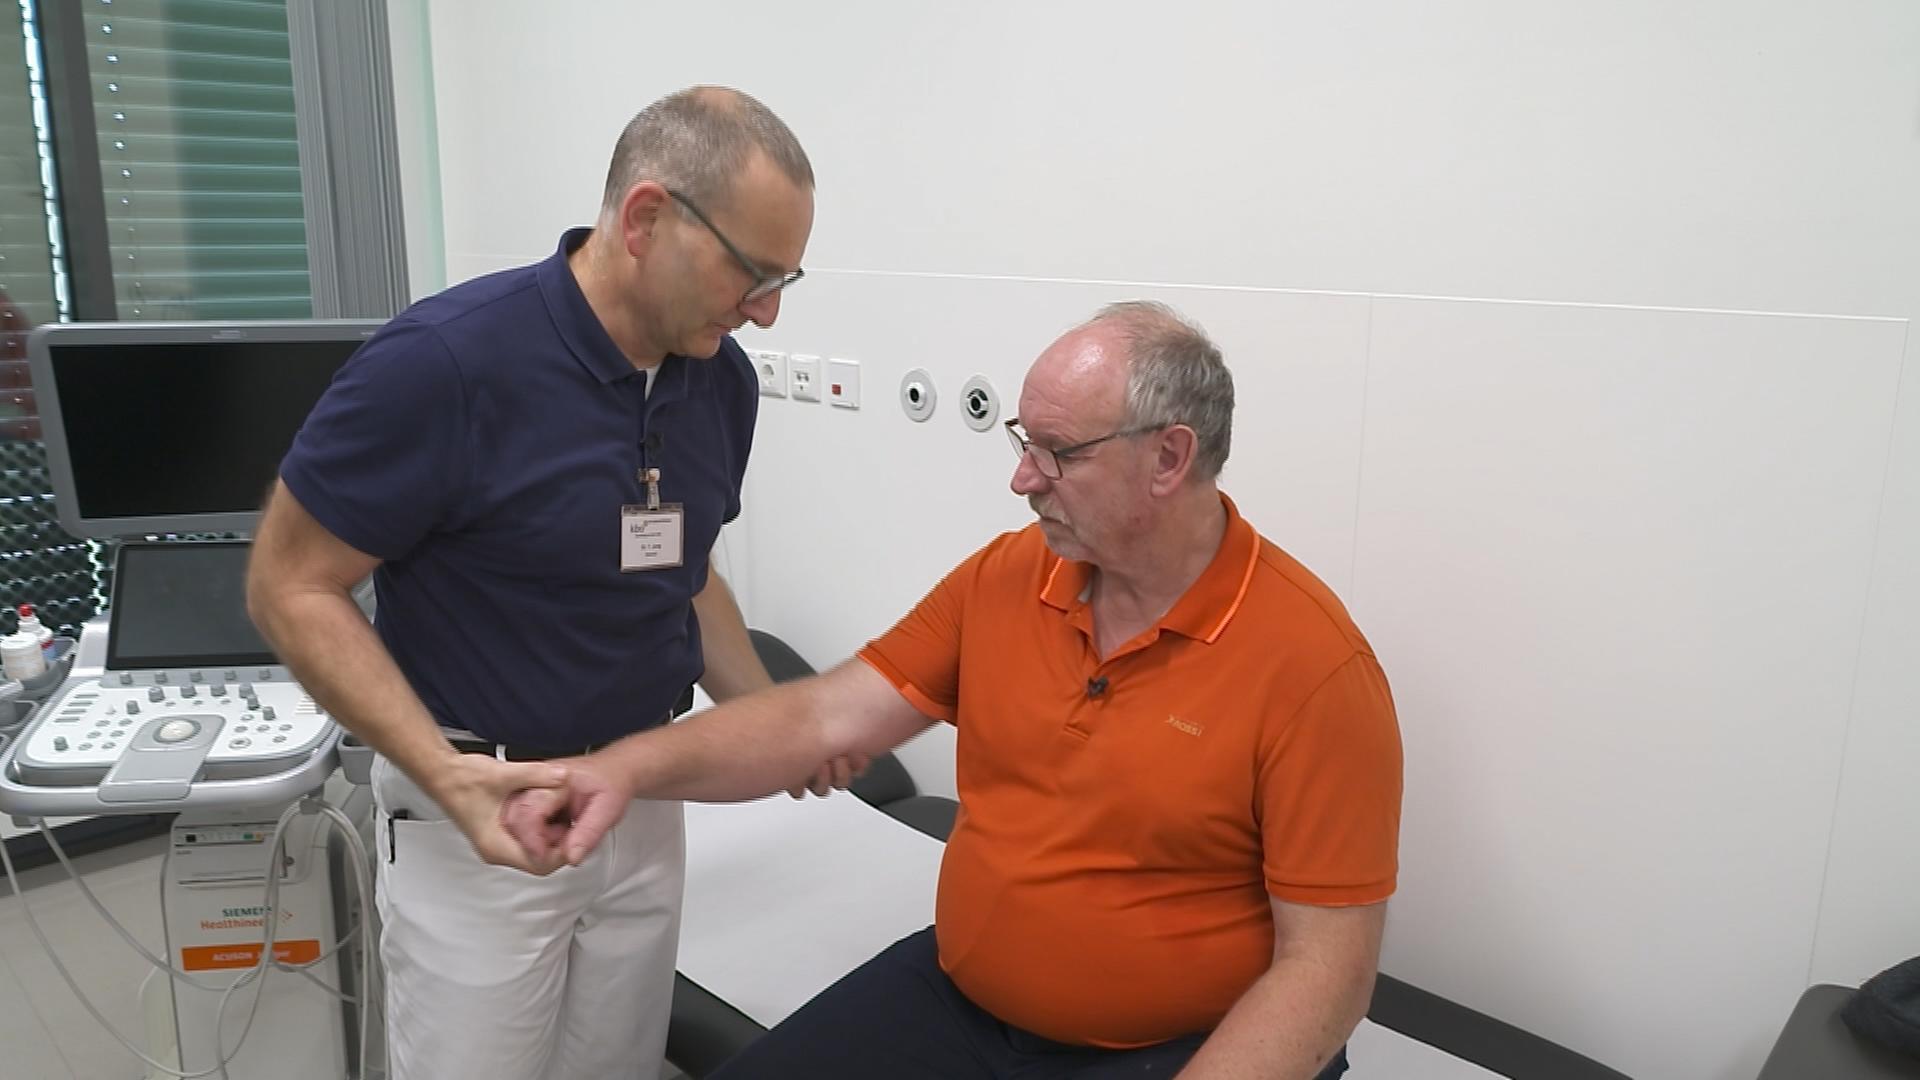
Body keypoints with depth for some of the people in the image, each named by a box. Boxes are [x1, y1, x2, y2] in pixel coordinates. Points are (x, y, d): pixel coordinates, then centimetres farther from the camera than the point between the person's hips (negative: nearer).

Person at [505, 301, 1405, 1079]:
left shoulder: (1313, 664, -19)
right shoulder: (1003, 577, -3)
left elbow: (1326, 970, -16)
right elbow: (828, 717, -4)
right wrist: (635, 766, -18)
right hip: (952, 998, 5)